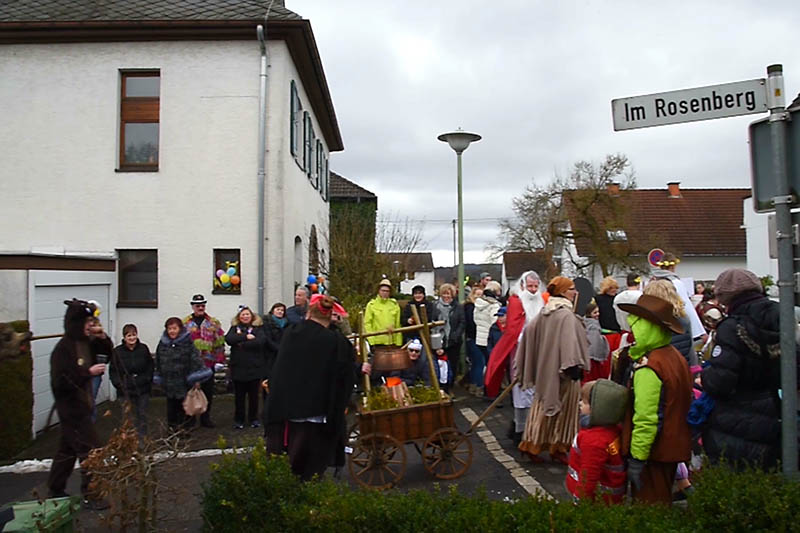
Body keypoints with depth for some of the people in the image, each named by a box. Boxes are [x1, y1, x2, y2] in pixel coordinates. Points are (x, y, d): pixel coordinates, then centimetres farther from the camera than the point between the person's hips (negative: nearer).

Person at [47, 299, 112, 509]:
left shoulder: (86, 342, 2)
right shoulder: (63, 349, -22)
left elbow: (108, 351, 15)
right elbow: (60, 381, -26)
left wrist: (102, 337, -3)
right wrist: (88, 373, -25)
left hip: (82, 405, 9)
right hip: (71, 408, -9)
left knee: (68, 449, 21)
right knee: (91, 451, -3)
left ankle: (55, 490, 36)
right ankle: (91, 496, 7)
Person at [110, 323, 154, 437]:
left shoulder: (143, 348, 0)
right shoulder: (117, 351, -4)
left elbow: (151, 366, 6)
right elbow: (113, 371, -1)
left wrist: (148, 379, -2)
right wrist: (118, 384, -10)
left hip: (143, 388, 1)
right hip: (126, 390, -1)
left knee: (142, 415, 8)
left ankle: (142, 437, 18)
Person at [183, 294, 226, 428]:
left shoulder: (214, 323, 6)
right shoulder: (185, 323, 3)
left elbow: (220, 341, 4)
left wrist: (220, 359, -3)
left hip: (209, 363, 1)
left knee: (208, 391, 8)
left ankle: (205, 418, 19)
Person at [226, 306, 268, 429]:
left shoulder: (258, 328, 1)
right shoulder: (235, 328, 9)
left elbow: (261, 341, -17)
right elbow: (228, 339, -10)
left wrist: (242, 343, -14)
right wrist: (246, 337, -17)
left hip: (255, 367, -1)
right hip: (238, 367, 1)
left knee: (254, 395, 8)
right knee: (239, 396, 9)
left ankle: (253, 419, 22)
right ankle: (239, 420, 22)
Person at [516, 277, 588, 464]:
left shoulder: (543, 313, 6)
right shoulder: (566, 315, -18)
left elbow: (529, 331, 4)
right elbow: (569, 342, -26)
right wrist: (574, 366, -26)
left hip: (544, 370, 8)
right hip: (560, 372, -7)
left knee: (542, 405, 15)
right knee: (562, 408, 6)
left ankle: (533, 444, 17)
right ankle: (557, 448, 15)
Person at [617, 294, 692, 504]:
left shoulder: (647, 367, -24)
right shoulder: (675, 356, 5)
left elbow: (646, 418, -25)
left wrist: (636, 459, -19)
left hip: (654, 453, -9)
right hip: (674, 446, 9)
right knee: (663, 501, 22)